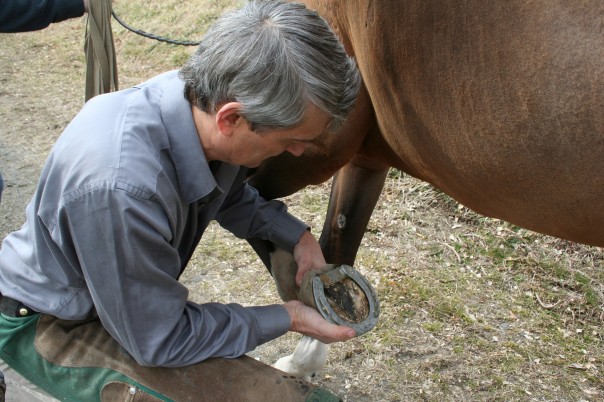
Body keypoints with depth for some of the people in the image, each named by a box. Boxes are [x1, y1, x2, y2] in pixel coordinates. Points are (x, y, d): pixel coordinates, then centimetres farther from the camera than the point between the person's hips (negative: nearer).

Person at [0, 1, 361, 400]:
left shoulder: (206, 95, -18)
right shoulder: (121, 187, -40)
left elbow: (232, 195, 8)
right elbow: (158, 341, -25)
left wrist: (297, 236, -6)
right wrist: (287, 318, -18)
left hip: (129, 295, 7)